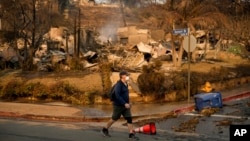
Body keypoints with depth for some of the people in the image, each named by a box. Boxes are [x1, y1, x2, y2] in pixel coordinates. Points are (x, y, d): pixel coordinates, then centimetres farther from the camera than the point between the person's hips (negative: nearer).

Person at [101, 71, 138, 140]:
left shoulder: (125, 84, 9)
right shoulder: (119, 84, -18)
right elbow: (117, 95, -27)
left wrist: (127, 103, 17)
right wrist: (125, 103, -29)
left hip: (125, 105, 7)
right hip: (118, 105, -7)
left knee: (129, 118, -3)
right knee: (114, 119, 7)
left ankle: (131, 134, -4)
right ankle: (105, 129, 27)